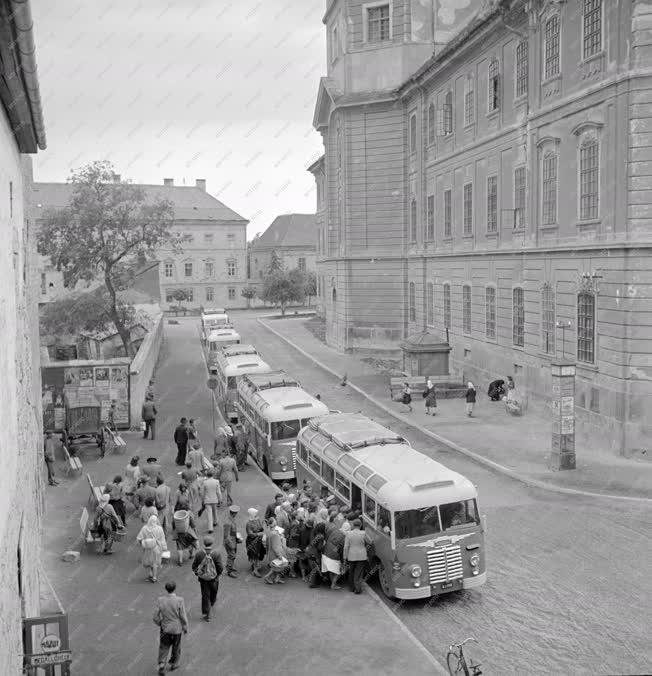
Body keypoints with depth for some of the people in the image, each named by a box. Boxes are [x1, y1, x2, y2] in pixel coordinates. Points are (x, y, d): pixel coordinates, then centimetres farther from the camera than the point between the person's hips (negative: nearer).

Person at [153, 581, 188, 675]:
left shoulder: (160, 600, -16)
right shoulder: (179, 600, -23)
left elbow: (155, 617, -8)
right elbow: (183, 617, -16)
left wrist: (160, 624, 13)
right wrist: (185, 628, 1)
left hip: (165, 628, 1)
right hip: (177, 628, -1)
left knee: (164, 647, 20)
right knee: (176, 647, 22)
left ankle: (162, 664, 5)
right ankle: (174, 664, 38)